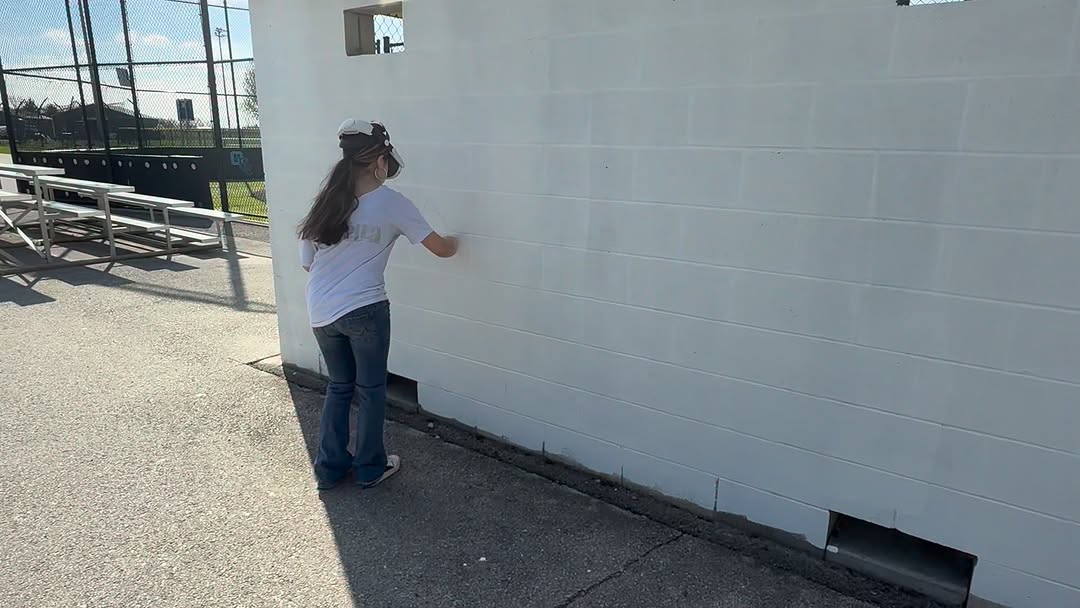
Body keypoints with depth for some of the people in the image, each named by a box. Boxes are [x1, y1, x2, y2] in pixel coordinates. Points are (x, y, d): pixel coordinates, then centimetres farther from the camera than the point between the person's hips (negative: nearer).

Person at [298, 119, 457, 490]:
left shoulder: (326, 201, 5)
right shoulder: (391, 203, -7)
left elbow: (307, 263, 8)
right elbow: (440, 248, 1)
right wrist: (455, 243, 23)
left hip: (320, 312, 5)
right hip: (364, 311, -5)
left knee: (339, 386, 22)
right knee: (371, 390, 14)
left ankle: (330, 468, 29)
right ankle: (370, 468, 28)